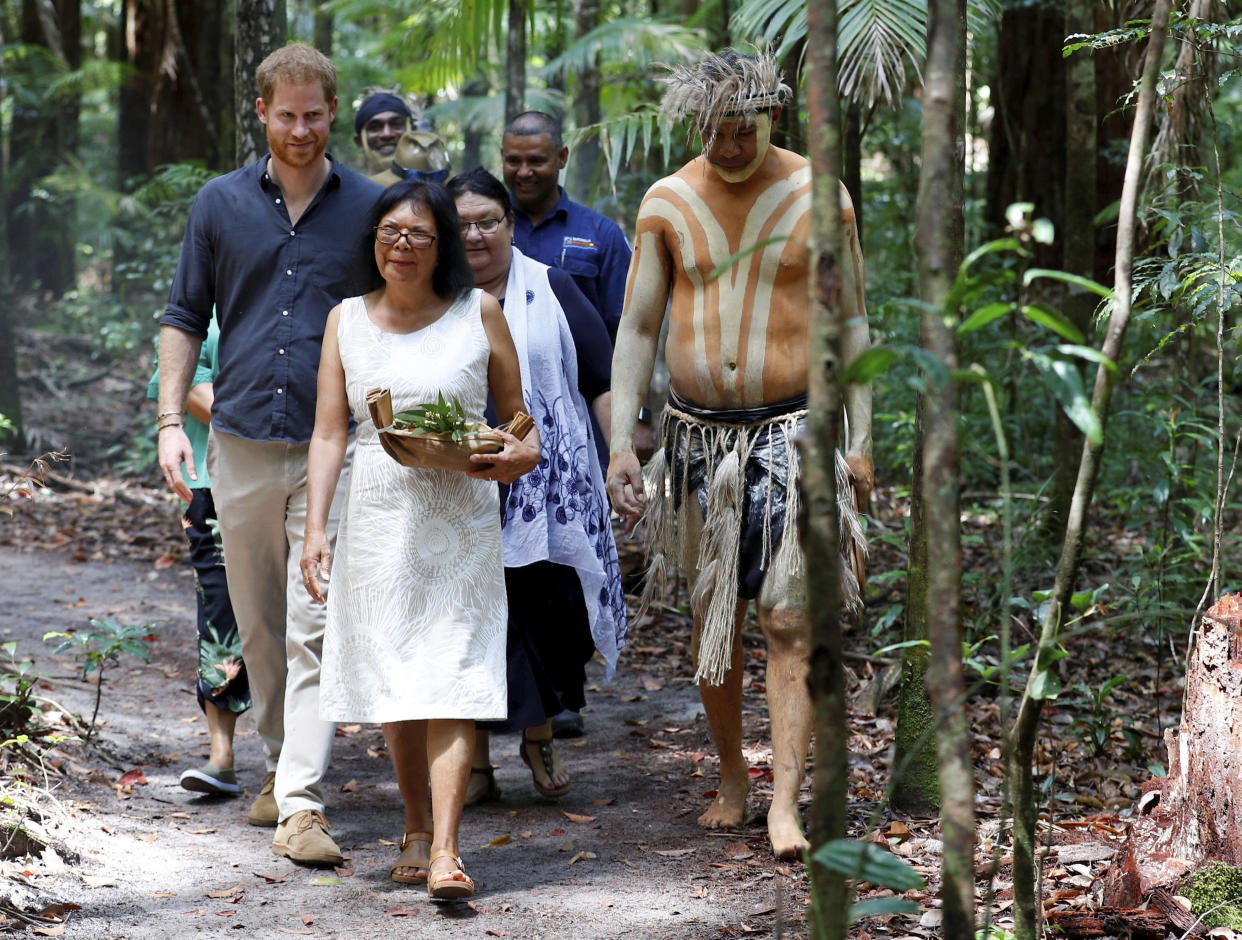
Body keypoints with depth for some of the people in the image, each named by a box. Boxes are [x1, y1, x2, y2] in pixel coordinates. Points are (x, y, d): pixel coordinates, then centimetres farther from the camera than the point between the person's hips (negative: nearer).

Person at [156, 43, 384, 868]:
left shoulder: (370, 208, 4)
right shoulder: (221, 204, 7)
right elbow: (185, 317, 12)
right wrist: (171, 419, 3)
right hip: (242, 444, 2)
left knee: (316, 628, -11)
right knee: (258, 626, 12)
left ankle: (302, 800, -14)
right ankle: (281, 761, 30)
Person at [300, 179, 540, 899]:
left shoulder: (478, 312, 4)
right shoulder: (348, 320, 8)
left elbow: (515, 410, 10)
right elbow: (329, 433, 5)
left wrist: (521, 451, -12)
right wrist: (315, 529, -4)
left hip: (461, 516, -2)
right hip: (378, 513, 2)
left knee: (450, 676, -9)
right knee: (392, 678, 4)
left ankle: (445, 850, -15)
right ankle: (415, 828, 18)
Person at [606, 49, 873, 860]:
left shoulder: (818, 197, -2)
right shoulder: (668, 203, 2)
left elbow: (851, 320, 4)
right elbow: (637, 328, 4)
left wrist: (861, 438, -1)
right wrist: (622, 442, -4)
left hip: (789, 433, -2)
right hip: (697, 435, 3)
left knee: (788, 622, -9)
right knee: (712, 618, 10)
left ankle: (785, 801, -10)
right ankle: (732, 774, 26)